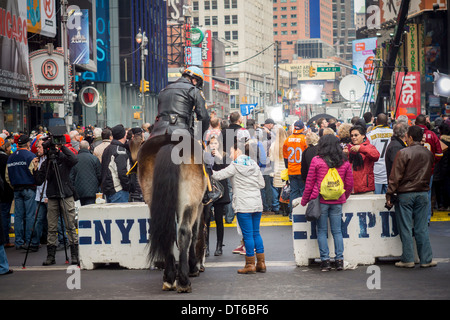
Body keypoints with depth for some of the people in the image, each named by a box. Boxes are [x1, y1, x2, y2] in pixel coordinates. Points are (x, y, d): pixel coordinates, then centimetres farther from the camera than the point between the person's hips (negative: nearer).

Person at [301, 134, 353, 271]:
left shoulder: (316, 160, -5)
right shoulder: (344, 162, 3)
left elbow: (309, 183, -1)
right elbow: (349, 184, 9)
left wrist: (304, 201, 9)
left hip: (320, 200, -2)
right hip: (337, 202, 2)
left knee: (322, 231, 5)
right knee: (337, 231, 8)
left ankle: (325, 260, 1)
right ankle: (339, 260, 5)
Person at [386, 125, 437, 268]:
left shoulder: (403, 153, -11)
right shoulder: (429, 154, 5)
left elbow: (395, 176, -11)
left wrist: (389, 196, -7)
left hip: (405, 194, -4)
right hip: (423, 194, 4)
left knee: (405, 229, 2)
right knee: (422, 229, 8)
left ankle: (408, 259, 5)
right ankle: (426, 259, 9)